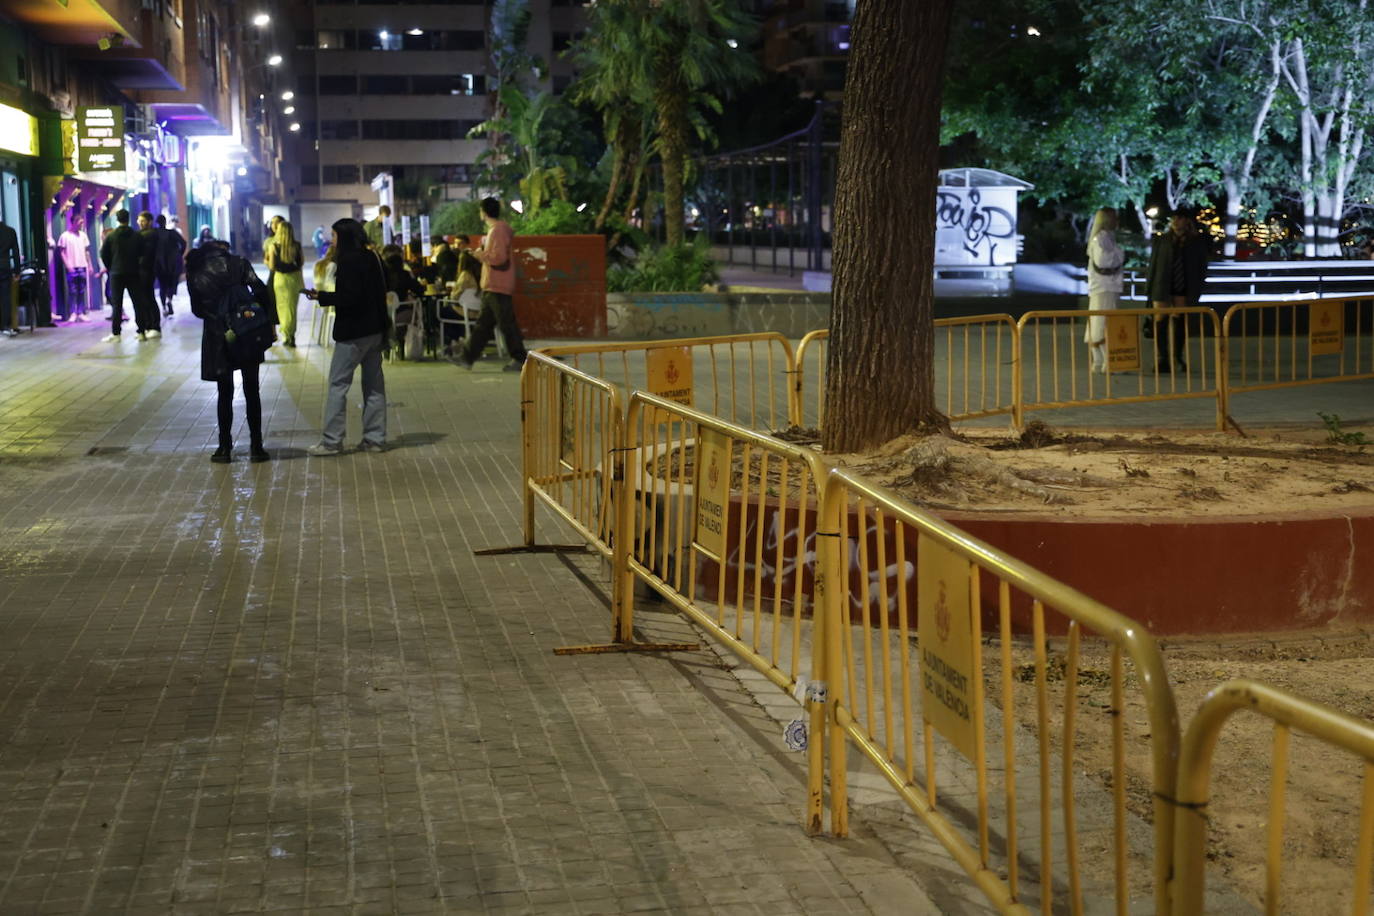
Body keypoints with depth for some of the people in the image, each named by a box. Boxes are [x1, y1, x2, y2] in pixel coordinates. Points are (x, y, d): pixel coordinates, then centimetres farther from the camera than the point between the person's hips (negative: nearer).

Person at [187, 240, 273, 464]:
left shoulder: (195, 274, 3)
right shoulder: (238, 263, -2)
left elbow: (197, 309, 4)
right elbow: (259, 289, -13)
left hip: (216, 337, 1)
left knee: (225, 393, 10)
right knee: (251, 391, 8)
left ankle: (225, 448, 11)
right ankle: (256, 447, 8)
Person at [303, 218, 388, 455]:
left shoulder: (348, 260, -15)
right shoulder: (371, 258, 10)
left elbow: (349, 297, -21)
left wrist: (322, 296, -12)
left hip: (353, 333, -8)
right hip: (375, 329, 9)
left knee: (338, 384, -3)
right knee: (374, 385, 11)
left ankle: (331, 441, -3)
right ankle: (375, 438, 14)